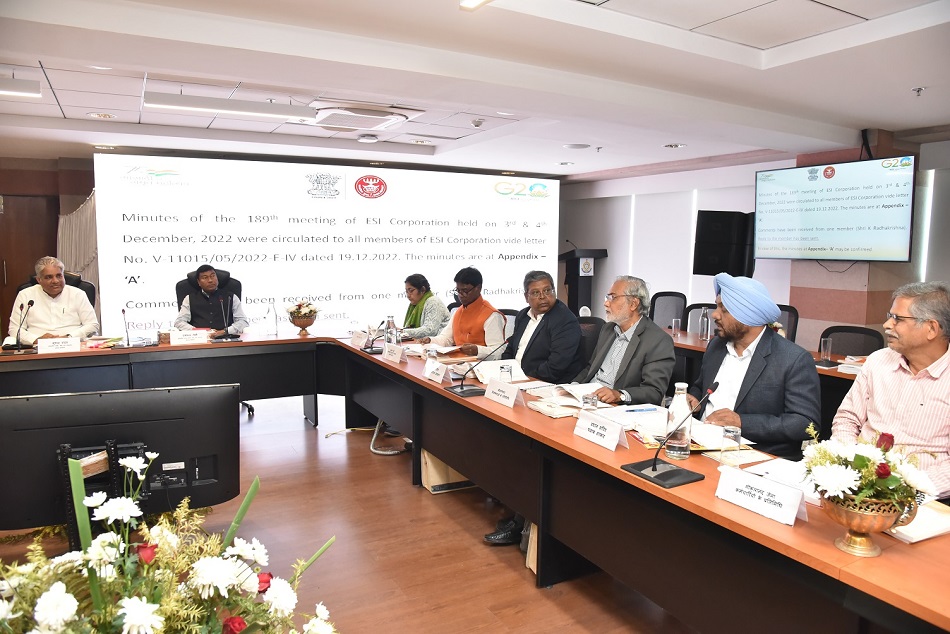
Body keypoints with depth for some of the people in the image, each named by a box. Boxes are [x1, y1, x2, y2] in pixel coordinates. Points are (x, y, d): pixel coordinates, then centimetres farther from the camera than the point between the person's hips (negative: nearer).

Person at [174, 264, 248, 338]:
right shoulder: (190, 299, 18)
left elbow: (243, 321, 8)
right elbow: (179, 322, 10)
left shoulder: (231, 298, 16)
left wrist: (225, 331, -11)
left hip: (225, 339, 1)